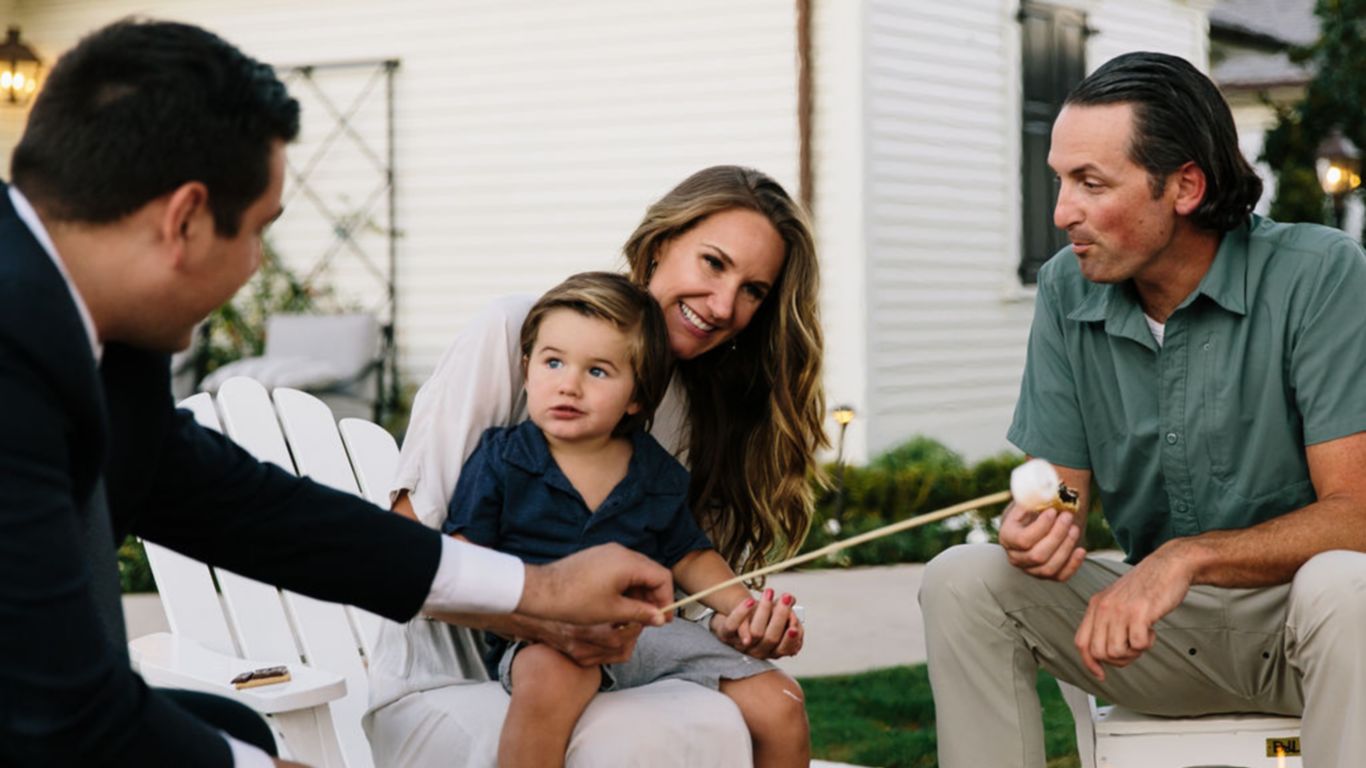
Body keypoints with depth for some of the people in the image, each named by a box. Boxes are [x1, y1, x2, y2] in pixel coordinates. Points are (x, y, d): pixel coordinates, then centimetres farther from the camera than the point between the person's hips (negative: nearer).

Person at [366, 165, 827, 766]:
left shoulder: (700, 411, 10)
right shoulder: (515, 332, -9)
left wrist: (725, 625, -15)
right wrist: (544, 621, -29)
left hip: (596, 680, 5)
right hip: (448, 687, -5)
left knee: (775, 706, -27)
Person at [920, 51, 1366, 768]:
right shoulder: (1067, 289, 1)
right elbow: (1060, 487, 1)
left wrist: (1187, 556, -33)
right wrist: (1033, 531, -24)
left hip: (1296, 612, -4)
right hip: (1157, 622, 4)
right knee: (962, 581, -17)